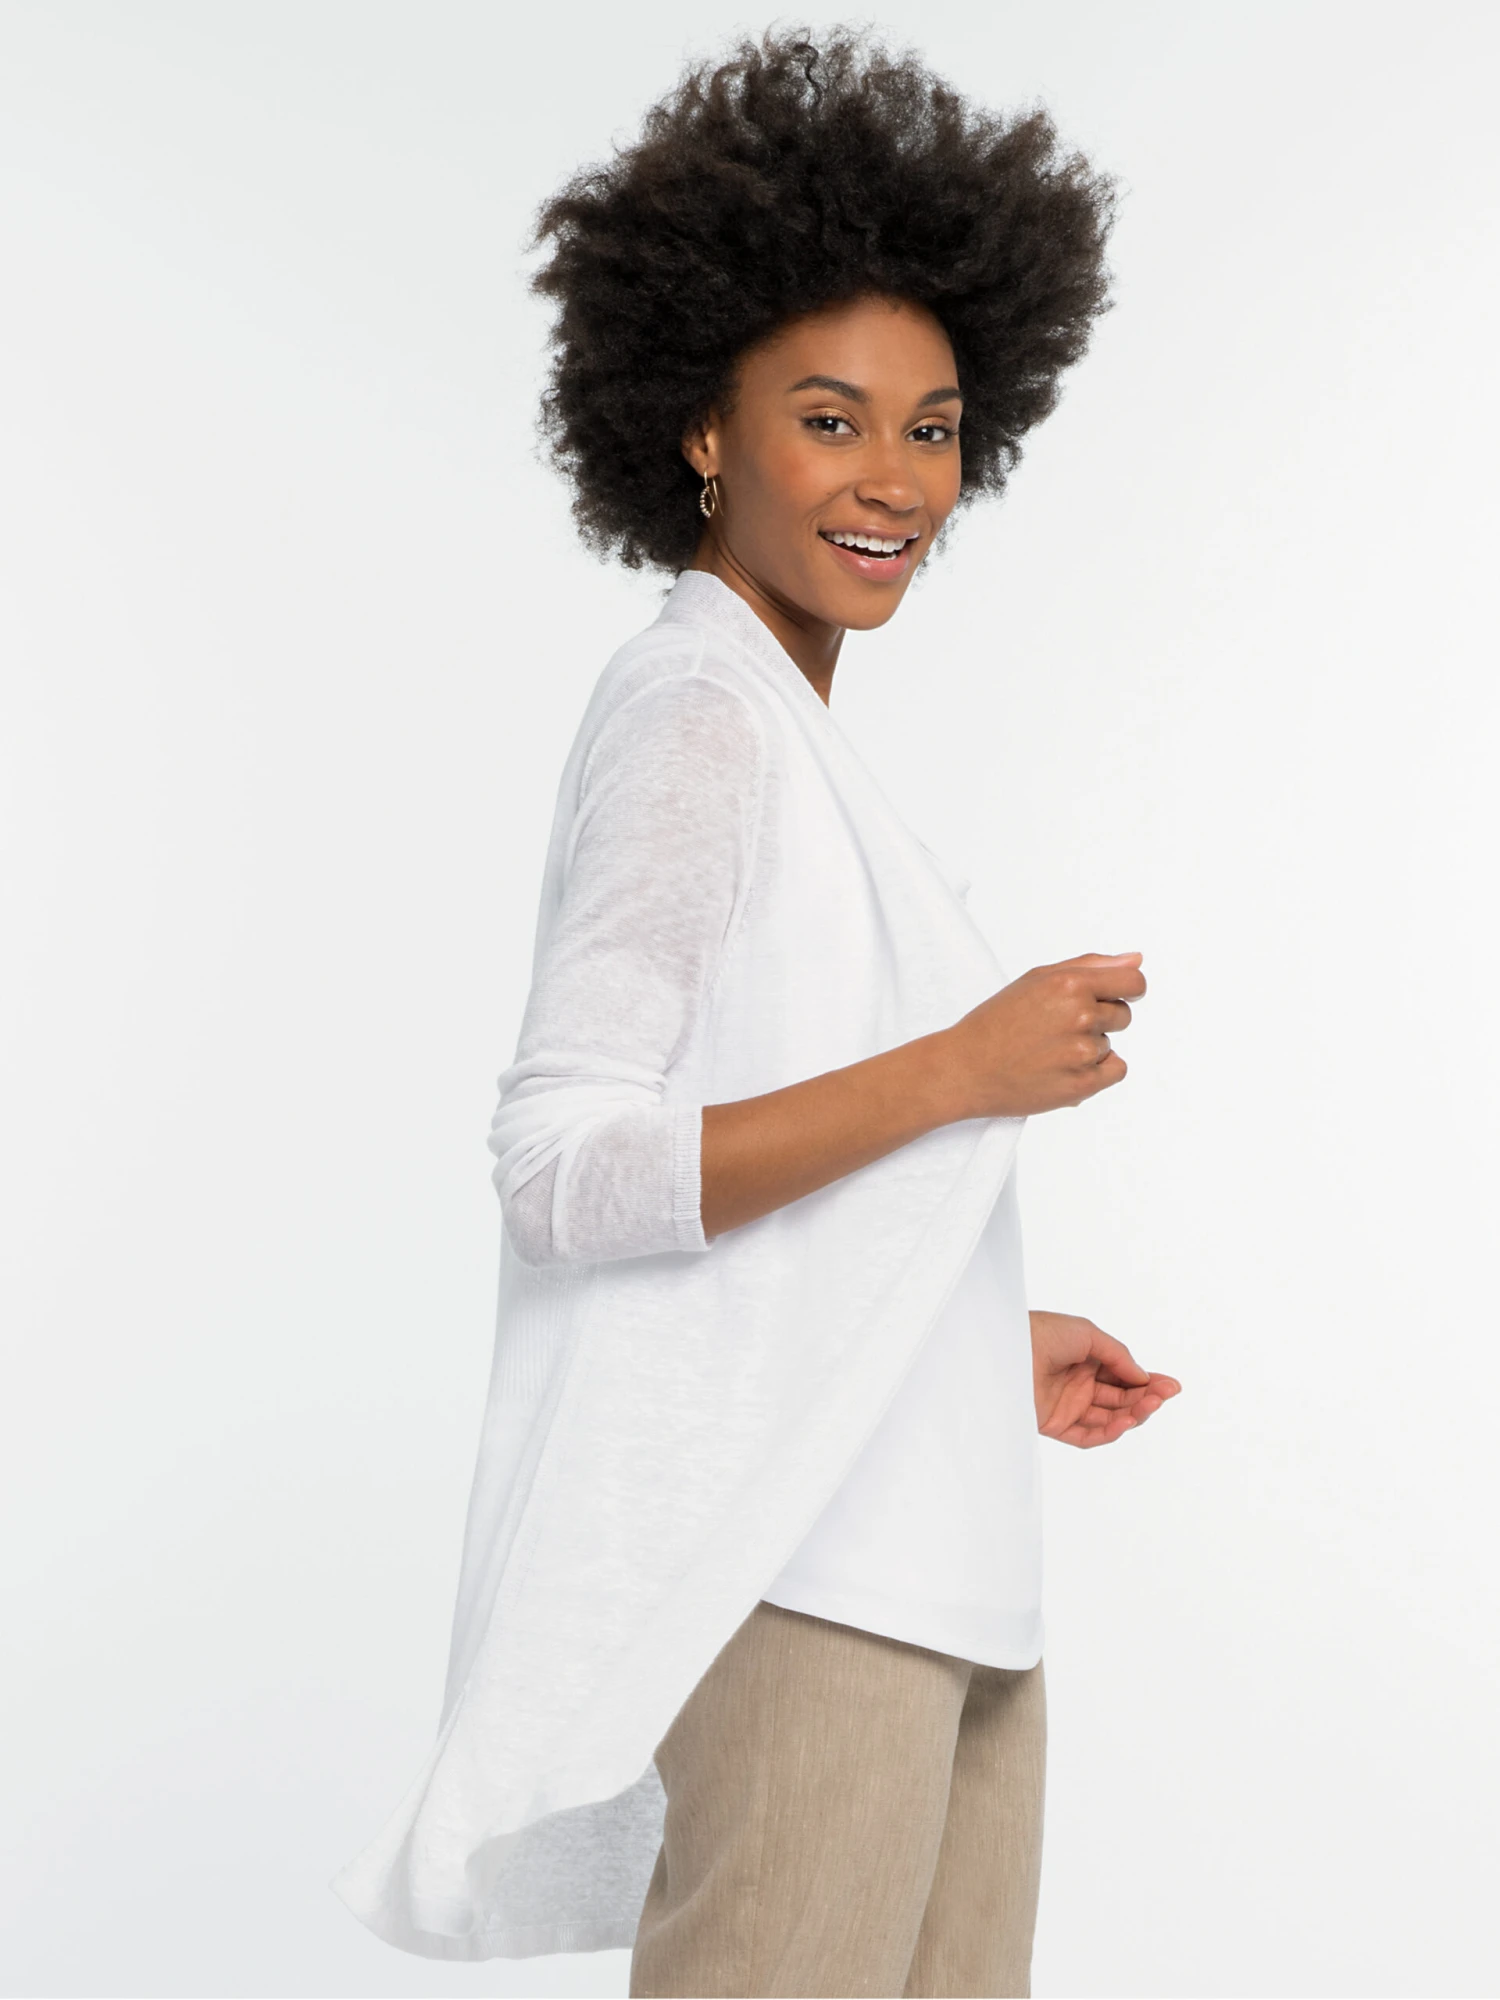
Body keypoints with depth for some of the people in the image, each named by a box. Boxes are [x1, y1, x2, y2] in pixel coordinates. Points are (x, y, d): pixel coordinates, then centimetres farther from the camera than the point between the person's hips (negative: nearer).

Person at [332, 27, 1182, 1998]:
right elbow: (563, 1169, -20)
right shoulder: (697, 712, -11)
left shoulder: (782, 734, 16)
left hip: (916, 1571, 9)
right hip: (795, 1564, -9)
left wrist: (983, 1347, 16)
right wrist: (965, 1068, -20)